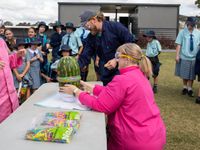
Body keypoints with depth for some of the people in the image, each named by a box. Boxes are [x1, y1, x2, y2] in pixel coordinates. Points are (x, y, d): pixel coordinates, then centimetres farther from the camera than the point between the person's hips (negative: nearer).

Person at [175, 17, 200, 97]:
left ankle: (190, 89, 25)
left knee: (191, 75, 9)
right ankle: (185, 87, 35)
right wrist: (177, 55, -10)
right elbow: (179, 44, -7)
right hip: (184, 57, -1)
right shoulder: (182, 32, -7)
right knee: (184, 74, 14)